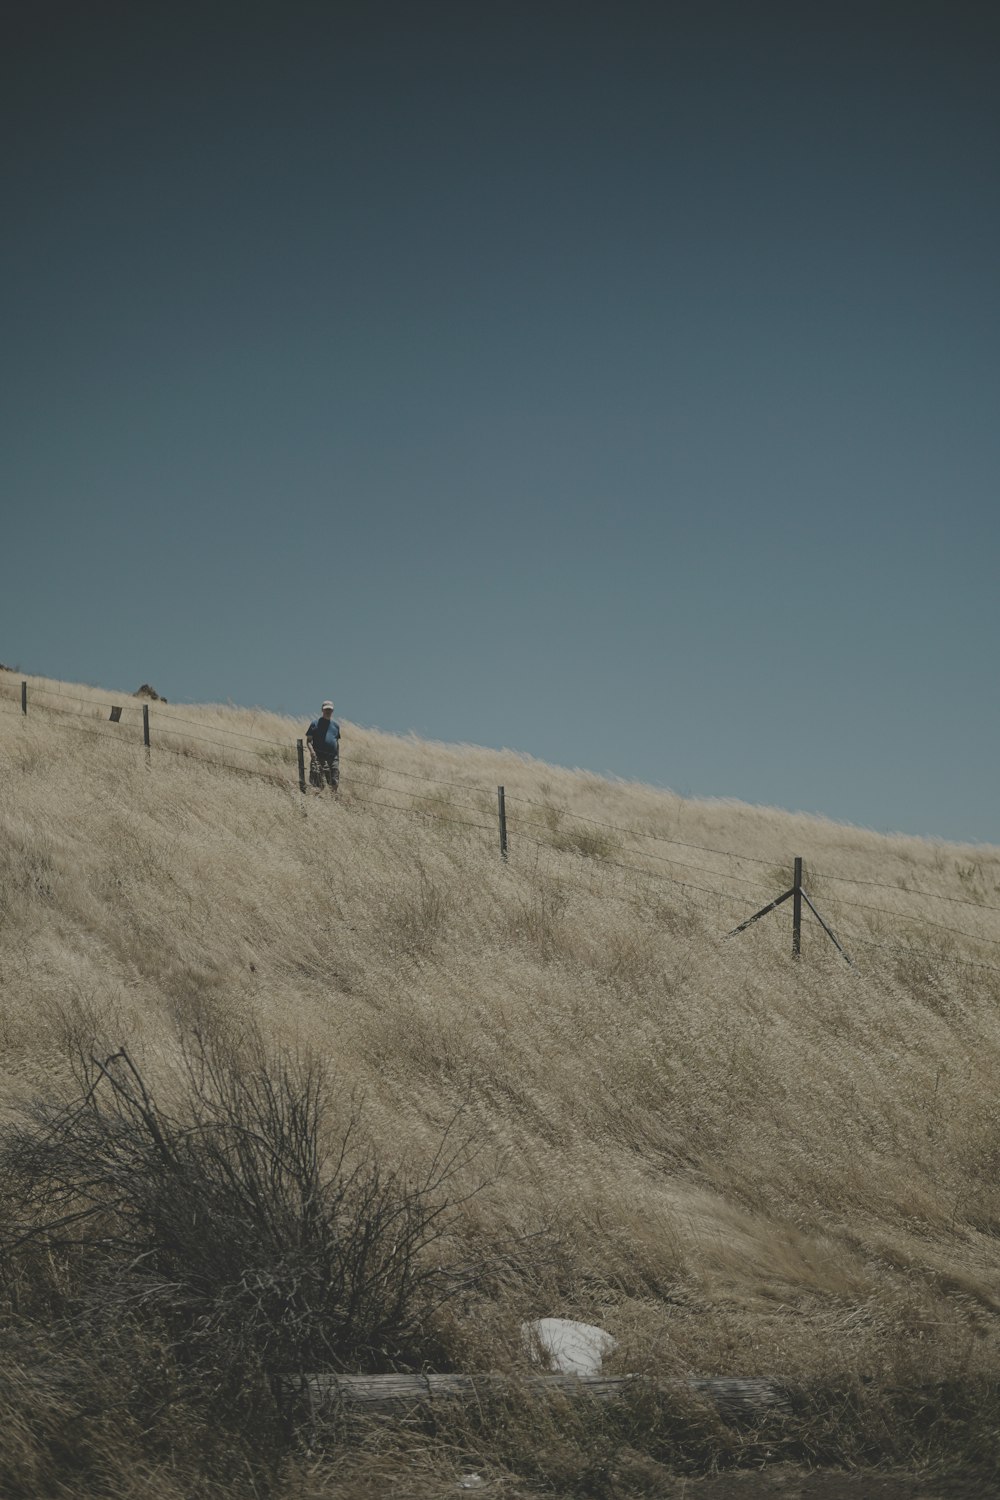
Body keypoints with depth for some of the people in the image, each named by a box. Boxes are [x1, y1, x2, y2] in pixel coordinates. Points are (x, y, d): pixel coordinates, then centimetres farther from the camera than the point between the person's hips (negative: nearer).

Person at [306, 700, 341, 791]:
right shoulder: (315, 723, 4)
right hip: (320, 757, -4)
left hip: (333, 758, 4)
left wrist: (338, 757, 17)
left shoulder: (335, 725, 17)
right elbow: (308, 740, 2)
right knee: (321, 783, -13)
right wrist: (311, 750, -16)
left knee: (335, 783, 2)